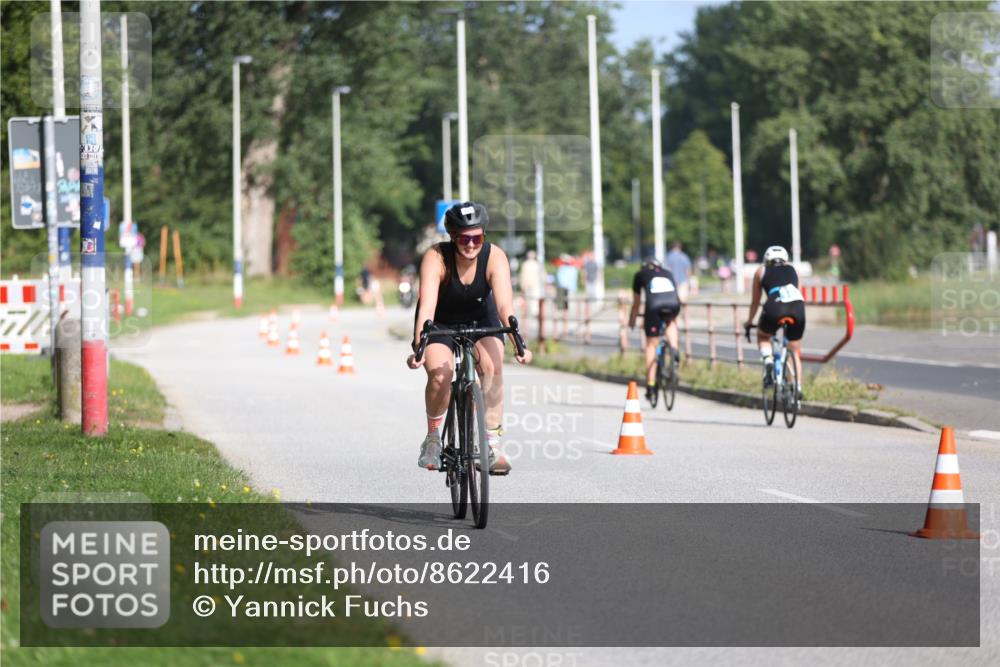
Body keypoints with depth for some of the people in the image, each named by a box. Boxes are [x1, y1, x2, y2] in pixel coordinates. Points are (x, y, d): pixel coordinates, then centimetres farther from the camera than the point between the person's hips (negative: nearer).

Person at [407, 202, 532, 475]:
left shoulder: (494, 257, -27)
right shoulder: (436, 258, -30)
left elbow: (505, 304, -37)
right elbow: (427, 305, -40)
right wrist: (419, 347, -53)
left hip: (480, 317, 1)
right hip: (441, 321, -1)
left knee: (492, 367, -25)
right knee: (440, 374, -25)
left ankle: (492, 444, -16)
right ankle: (433, 437, 1)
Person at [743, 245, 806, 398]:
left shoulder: (761, 272, 27)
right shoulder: (792, 270, 31)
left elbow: (755, 301, 32)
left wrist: (749, 322, 46)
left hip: (775, 307, -2)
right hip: (798, 307, 2)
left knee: (763, 337, 27)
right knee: (795, 351, 21)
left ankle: (768, 360, -1)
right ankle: (798, 388, 14)